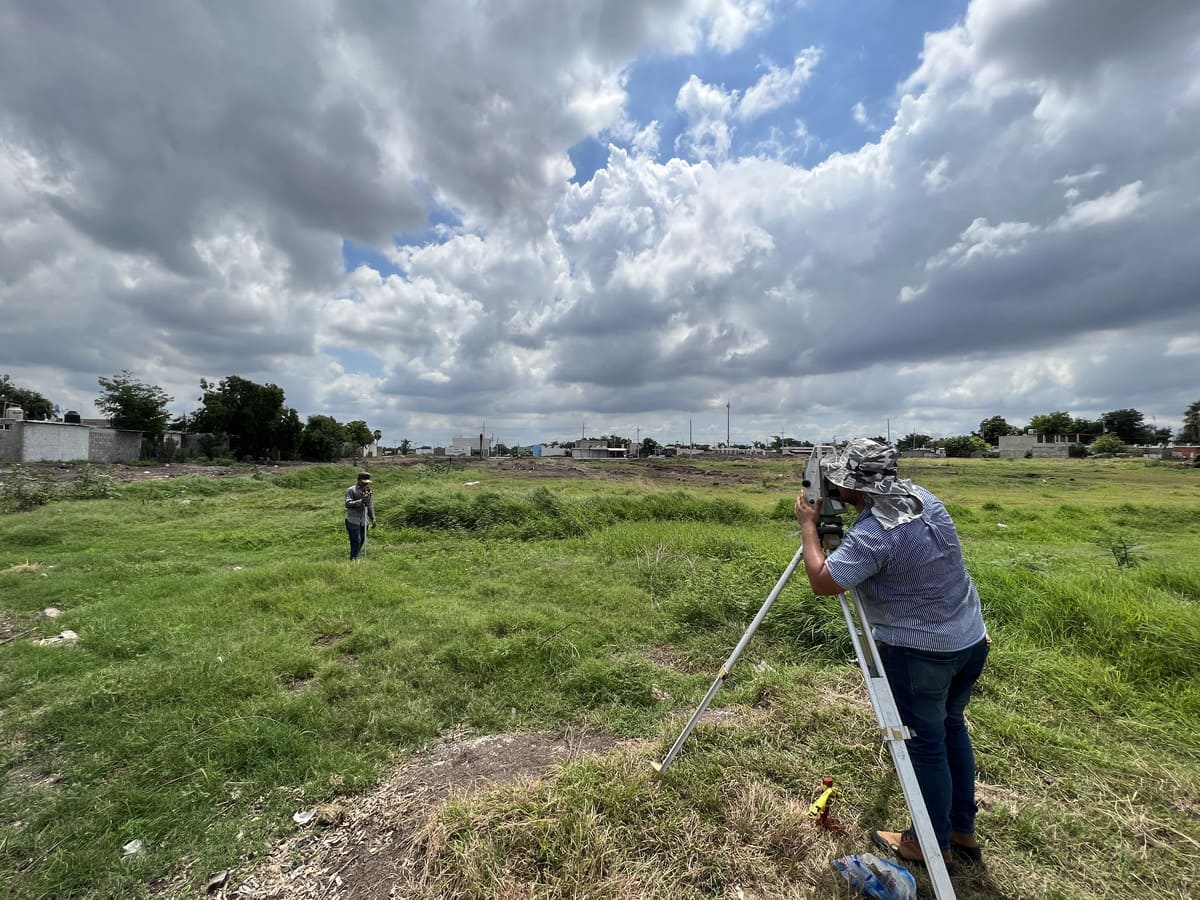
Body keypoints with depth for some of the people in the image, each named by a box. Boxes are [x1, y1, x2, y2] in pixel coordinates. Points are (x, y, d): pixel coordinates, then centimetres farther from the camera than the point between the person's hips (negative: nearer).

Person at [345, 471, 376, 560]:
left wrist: (373, 519, 15)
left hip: (364, 521, 6)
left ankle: (356, 557, 22)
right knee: (356, 541, -8)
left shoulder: (368, 490, 12)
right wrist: (361, 501, -30)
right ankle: (354, 559, -1)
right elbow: (348, 504, -20)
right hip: (353, 520, -6)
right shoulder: (351, 490, -8)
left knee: (362, 541, 9)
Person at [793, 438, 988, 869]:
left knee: (925, 743, 9)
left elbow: (822, 582, -22)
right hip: (970, 639, 9)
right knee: (951, 727, 23)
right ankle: (963, 831, 38)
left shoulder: (871, 534, -28)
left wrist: (808, 525, -13)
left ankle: (933, 844, 28)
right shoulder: (924, 498, -1)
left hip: (919, 651, -9)